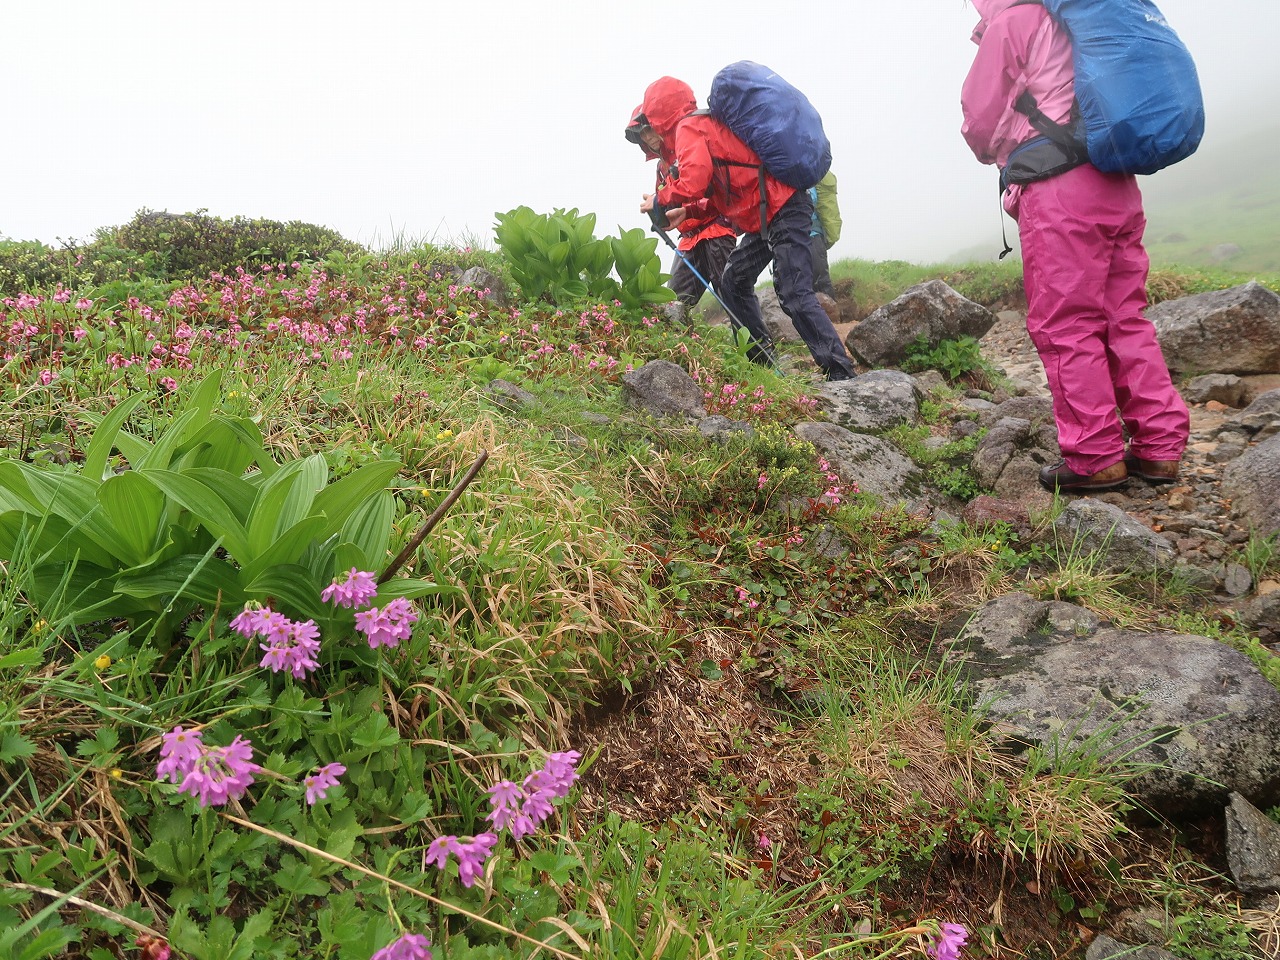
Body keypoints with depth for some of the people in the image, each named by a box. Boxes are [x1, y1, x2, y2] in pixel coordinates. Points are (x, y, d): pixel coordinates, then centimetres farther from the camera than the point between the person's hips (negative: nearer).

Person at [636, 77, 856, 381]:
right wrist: (688, 212, 17)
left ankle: (841, 374, -20)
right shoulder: (707, 124, 23)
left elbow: (692, 183, -21)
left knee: (794, 295, -18)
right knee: (732, 282, 17)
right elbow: (723, 191, 24)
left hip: (782, 211, -11)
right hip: (766, 215, 11)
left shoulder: (689, 128, -7)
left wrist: (659, 200, -3)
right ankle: (760, 357, 23)